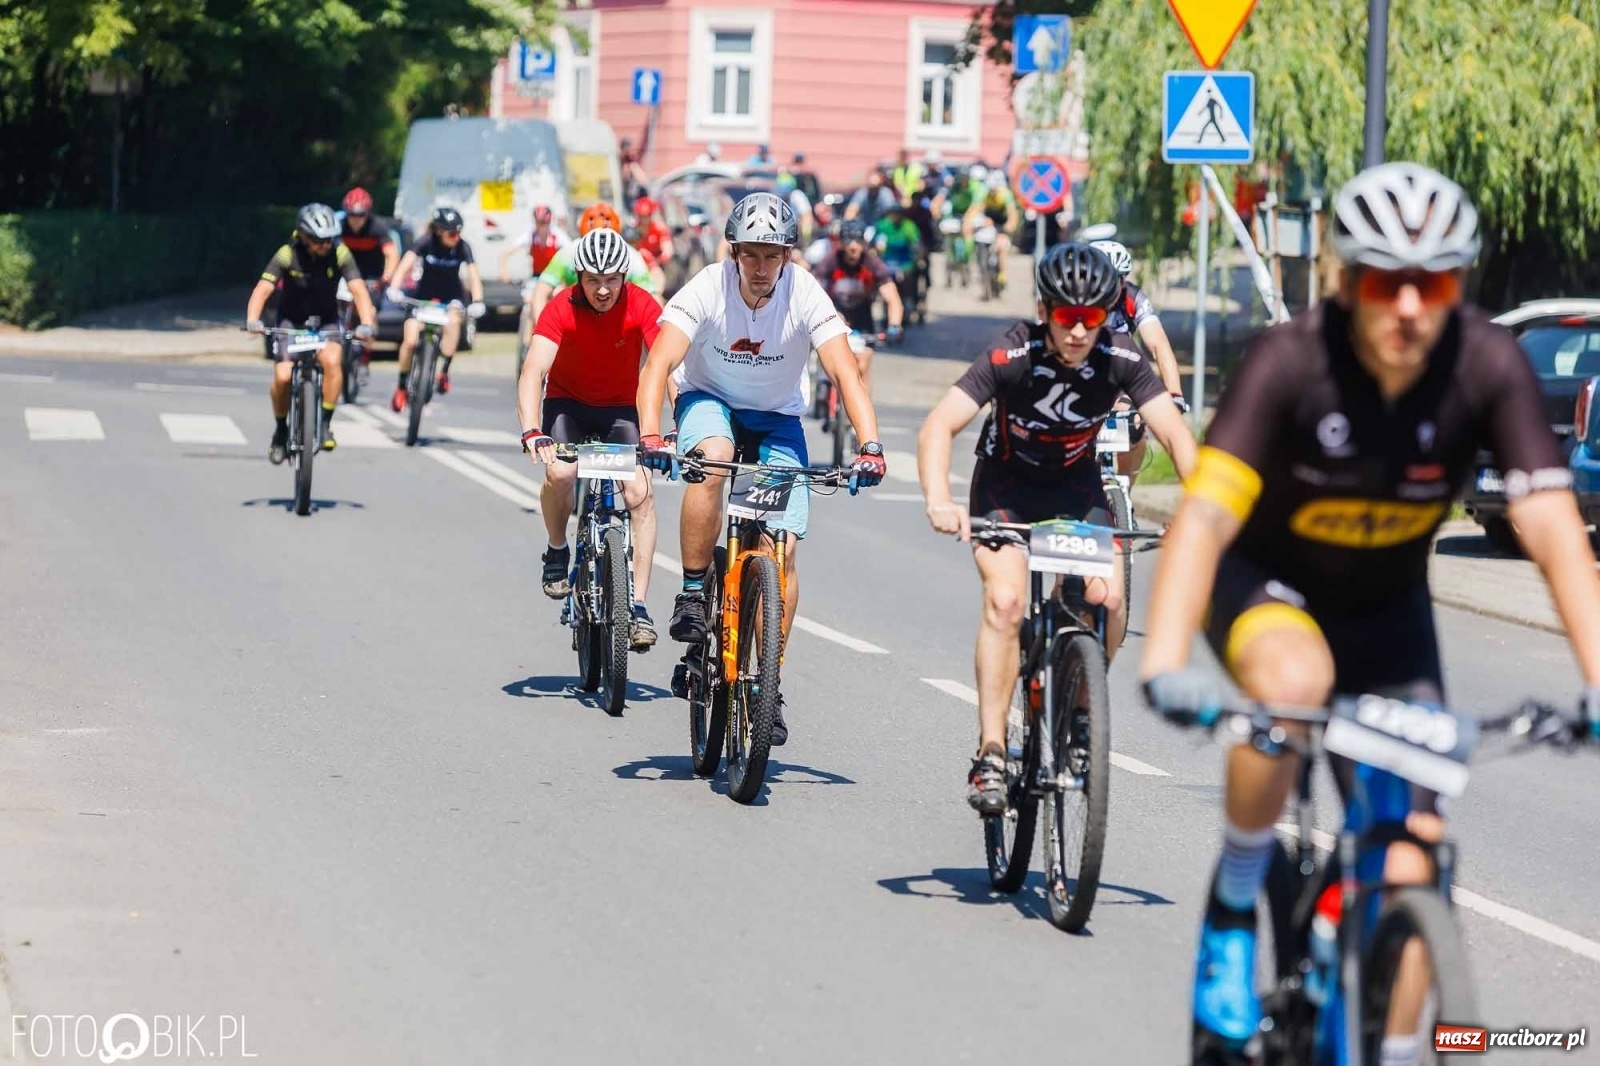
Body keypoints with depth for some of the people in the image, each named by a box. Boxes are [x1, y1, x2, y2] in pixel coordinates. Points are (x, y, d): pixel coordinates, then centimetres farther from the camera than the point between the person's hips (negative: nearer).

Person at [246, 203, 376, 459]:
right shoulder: (288, 255, -20)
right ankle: (280, 430, 9)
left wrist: (366, 323, -42)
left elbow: (358, 289, -25)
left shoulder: (339, 254, -17)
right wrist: (253, 320, -46)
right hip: (291, 322, 0)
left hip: (326, 322, 0)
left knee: (332, 360, -30)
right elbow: (263, 289, -27)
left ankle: (326, 423, -16)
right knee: (282, 376, -17)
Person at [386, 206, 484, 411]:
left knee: (453, 321, -34)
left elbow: (473, 275, -25)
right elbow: (406, 264, -31)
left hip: (450, 296, 0)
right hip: (424, 295, 0)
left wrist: (477, 301, -42)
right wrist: (394, 288, -48)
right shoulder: (426, 242, -20)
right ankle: (401, 388, 8)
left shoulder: (463, 247, -17)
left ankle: (443, 371, -21)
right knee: (410, 341, -14)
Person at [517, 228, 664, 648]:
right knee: (561, 472, -29)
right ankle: (557, 552, 1)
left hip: (621, 408, 1)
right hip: (568, 402, -1)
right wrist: (531, 433, -49)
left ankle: (638, 605, -15)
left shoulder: (641, 306, -22)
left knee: (639, 492, -20)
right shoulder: (561, 310, -24)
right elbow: (533, 372, -33)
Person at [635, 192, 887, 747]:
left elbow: (844, 373, -29)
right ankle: (692, 594, -20)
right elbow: (658, 365, -31)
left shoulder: (805, 296, -22)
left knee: (783, 549, -12)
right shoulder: (707, 290, -24)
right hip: (709, 398, -1)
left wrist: (870, 444, -44)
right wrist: (650, 435, -48)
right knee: (713, 457, -37)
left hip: (776, 417, 1)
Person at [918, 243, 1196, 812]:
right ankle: (990, 754, -20)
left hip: (1077, 486, 2)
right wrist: (939, 502, -53)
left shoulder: (1120, 362, -21)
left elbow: (1174, 433, -25)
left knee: (1108, 597, -20)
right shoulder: (1012, 357, -28)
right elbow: (939, 425, -36)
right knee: (1005, 600, -25)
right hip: (1006, 486, -2)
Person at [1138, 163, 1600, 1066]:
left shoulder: (1490, 367, -25)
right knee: (1295, 679, -37)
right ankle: (1235, 906, -15)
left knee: (1408, 871, -5)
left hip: (1386, 608, 3)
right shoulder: (1290, 362, -30)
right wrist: (1167, 664, -54)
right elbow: (1205, 514, -39)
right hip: (1265, 581, -3)